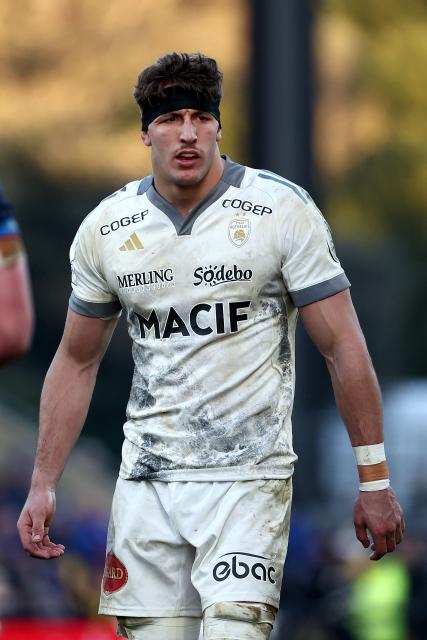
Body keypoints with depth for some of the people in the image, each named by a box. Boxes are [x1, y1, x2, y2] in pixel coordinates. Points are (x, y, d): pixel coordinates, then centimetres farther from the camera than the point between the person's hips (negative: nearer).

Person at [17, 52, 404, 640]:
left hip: (248, 475, -4)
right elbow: (76, 362, 16)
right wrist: (42, 485, 11)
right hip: (147, 478, 4)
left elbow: (343, 348, -4)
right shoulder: (105, 231, 5)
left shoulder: (282, 210, -6)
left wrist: (374, 481, -7)